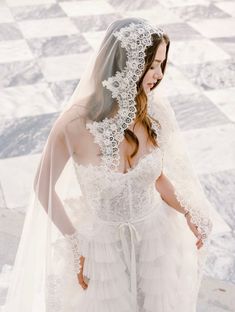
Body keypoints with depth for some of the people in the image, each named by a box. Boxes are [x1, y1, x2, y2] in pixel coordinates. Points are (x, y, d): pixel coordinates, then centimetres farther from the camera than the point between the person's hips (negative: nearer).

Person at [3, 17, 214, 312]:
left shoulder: (154, 112, -15)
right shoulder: (75, 123, -25)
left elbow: (157, 175, 2)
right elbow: (43, 187, -11)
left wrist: (188, 212, -12)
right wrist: (74, 243, -10)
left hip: (155, 234, 3)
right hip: (103, 242, -3)